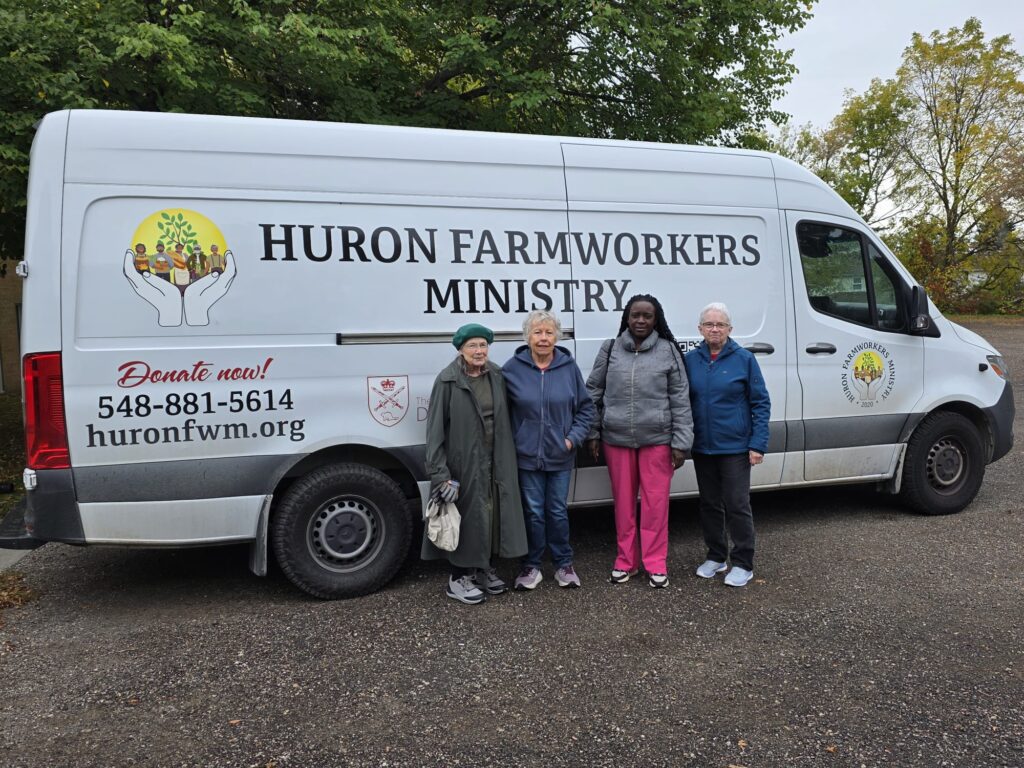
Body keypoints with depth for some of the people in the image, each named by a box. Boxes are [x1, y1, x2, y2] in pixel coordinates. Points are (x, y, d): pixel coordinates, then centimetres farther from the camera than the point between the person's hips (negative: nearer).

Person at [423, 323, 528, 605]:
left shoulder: (496, 376, 4)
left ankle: (483, 568, 32)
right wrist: (440, 473, -17)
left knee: (491, 514, 13)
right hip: (464, 461, -5)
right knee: (467, 515, 3)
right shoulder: (448, 381, -11)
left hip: (495, 461, 5)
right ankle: (459, 577, 20)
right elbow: (435, 429, -12)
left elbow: (504, 420, 7)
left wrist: (506, 460, 2)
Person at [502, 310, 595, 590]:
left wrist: (573, 438, -4)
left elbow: (585, 407, 5)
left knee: (558, 511, 11)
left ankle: (563, 564, 27)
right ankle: (532, 565, 24)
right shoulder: (512, 368, -6)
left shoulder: (569, 367, -3)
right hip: (527, 455, -1)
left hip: (560, 456, 1)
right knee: (533, 512, 8)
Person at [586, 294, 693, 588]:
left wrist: (681, 442, -5)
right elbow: (593, 393, 8)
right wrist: (593, 434, 6)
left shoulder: (667, 350, -1)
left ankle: (656, 563, 18)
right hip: (617, 439, 2)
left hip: (657, 439, -2)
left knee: (655, 503, 4)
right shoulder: (610, 349, 3)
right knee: (624, 502, 12)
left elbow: (680, 399, -1)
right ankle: (626, 560, 26)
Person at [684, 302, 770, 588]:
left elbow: (761, 403, -4)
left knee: (737, 505, 0)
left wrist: (758, 444, -10)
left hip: (735, 447, -4)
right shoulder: (690, 360, 3)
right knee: (709, 503, 13)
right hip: (702, 446, 4)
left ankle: (742, 564, 14)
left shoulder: (744, 359, -5)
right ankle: (715, 557, 28)